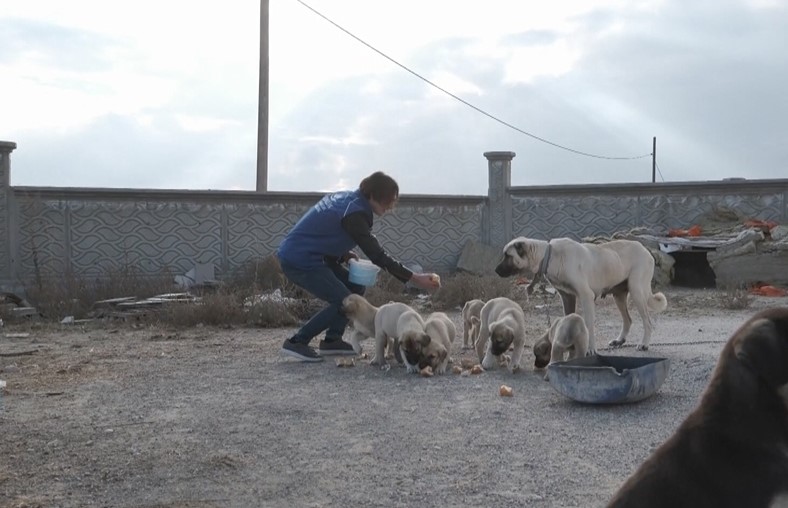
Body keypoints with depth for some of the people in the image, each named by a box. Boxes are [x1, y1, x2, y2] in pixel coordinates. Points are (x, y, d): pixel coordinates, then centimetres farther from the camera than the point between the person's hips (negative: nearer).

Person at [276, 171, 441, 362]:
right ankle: (296, 342, -6)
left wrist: (344, 255, 2)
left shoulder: (346, 197, 9)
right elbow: (377, 255, -22)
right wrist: (414, 278, -22)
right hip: (299, 261, -10)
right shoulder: (354, 213, -20)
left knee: (355, 287, 11)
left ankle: (331, 341, 15)